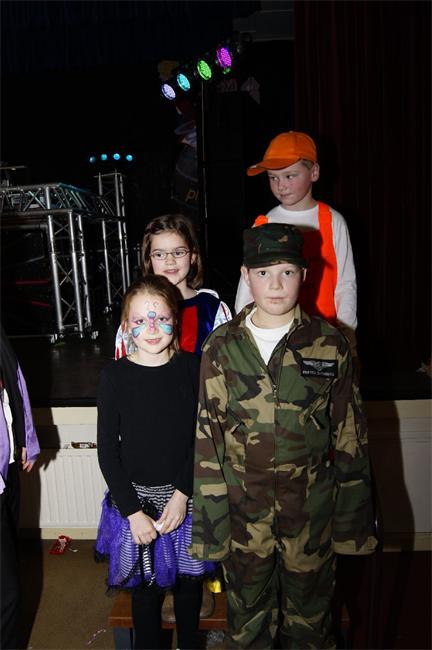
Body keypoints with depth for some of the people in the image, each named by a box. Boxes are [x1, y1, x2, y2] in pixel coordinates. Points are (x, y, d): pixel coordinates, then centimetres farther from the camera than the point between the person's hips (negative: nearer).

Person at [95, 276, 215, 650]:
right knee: (147, 586, 14)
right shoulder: (115, 376, -10)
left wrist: (183, 494, -12)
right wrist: (133, 512, -11)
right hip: (135, 499, -1)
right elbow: (107, 450, -7)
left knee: (189, 579, 19)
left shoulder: (192, 367, -8)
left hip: (185, 496, 1)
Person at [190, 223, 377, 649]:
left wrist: (353, 520, 1)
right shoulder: (221, 347, -7)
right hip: (243, 509, 1)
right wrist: (208, 521, -4)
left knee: (310, 615, 21)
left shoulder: (329, 344, -8)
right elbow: (206, 441, -4)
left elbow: (350, 436, -2)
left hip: (311, 508, 0)